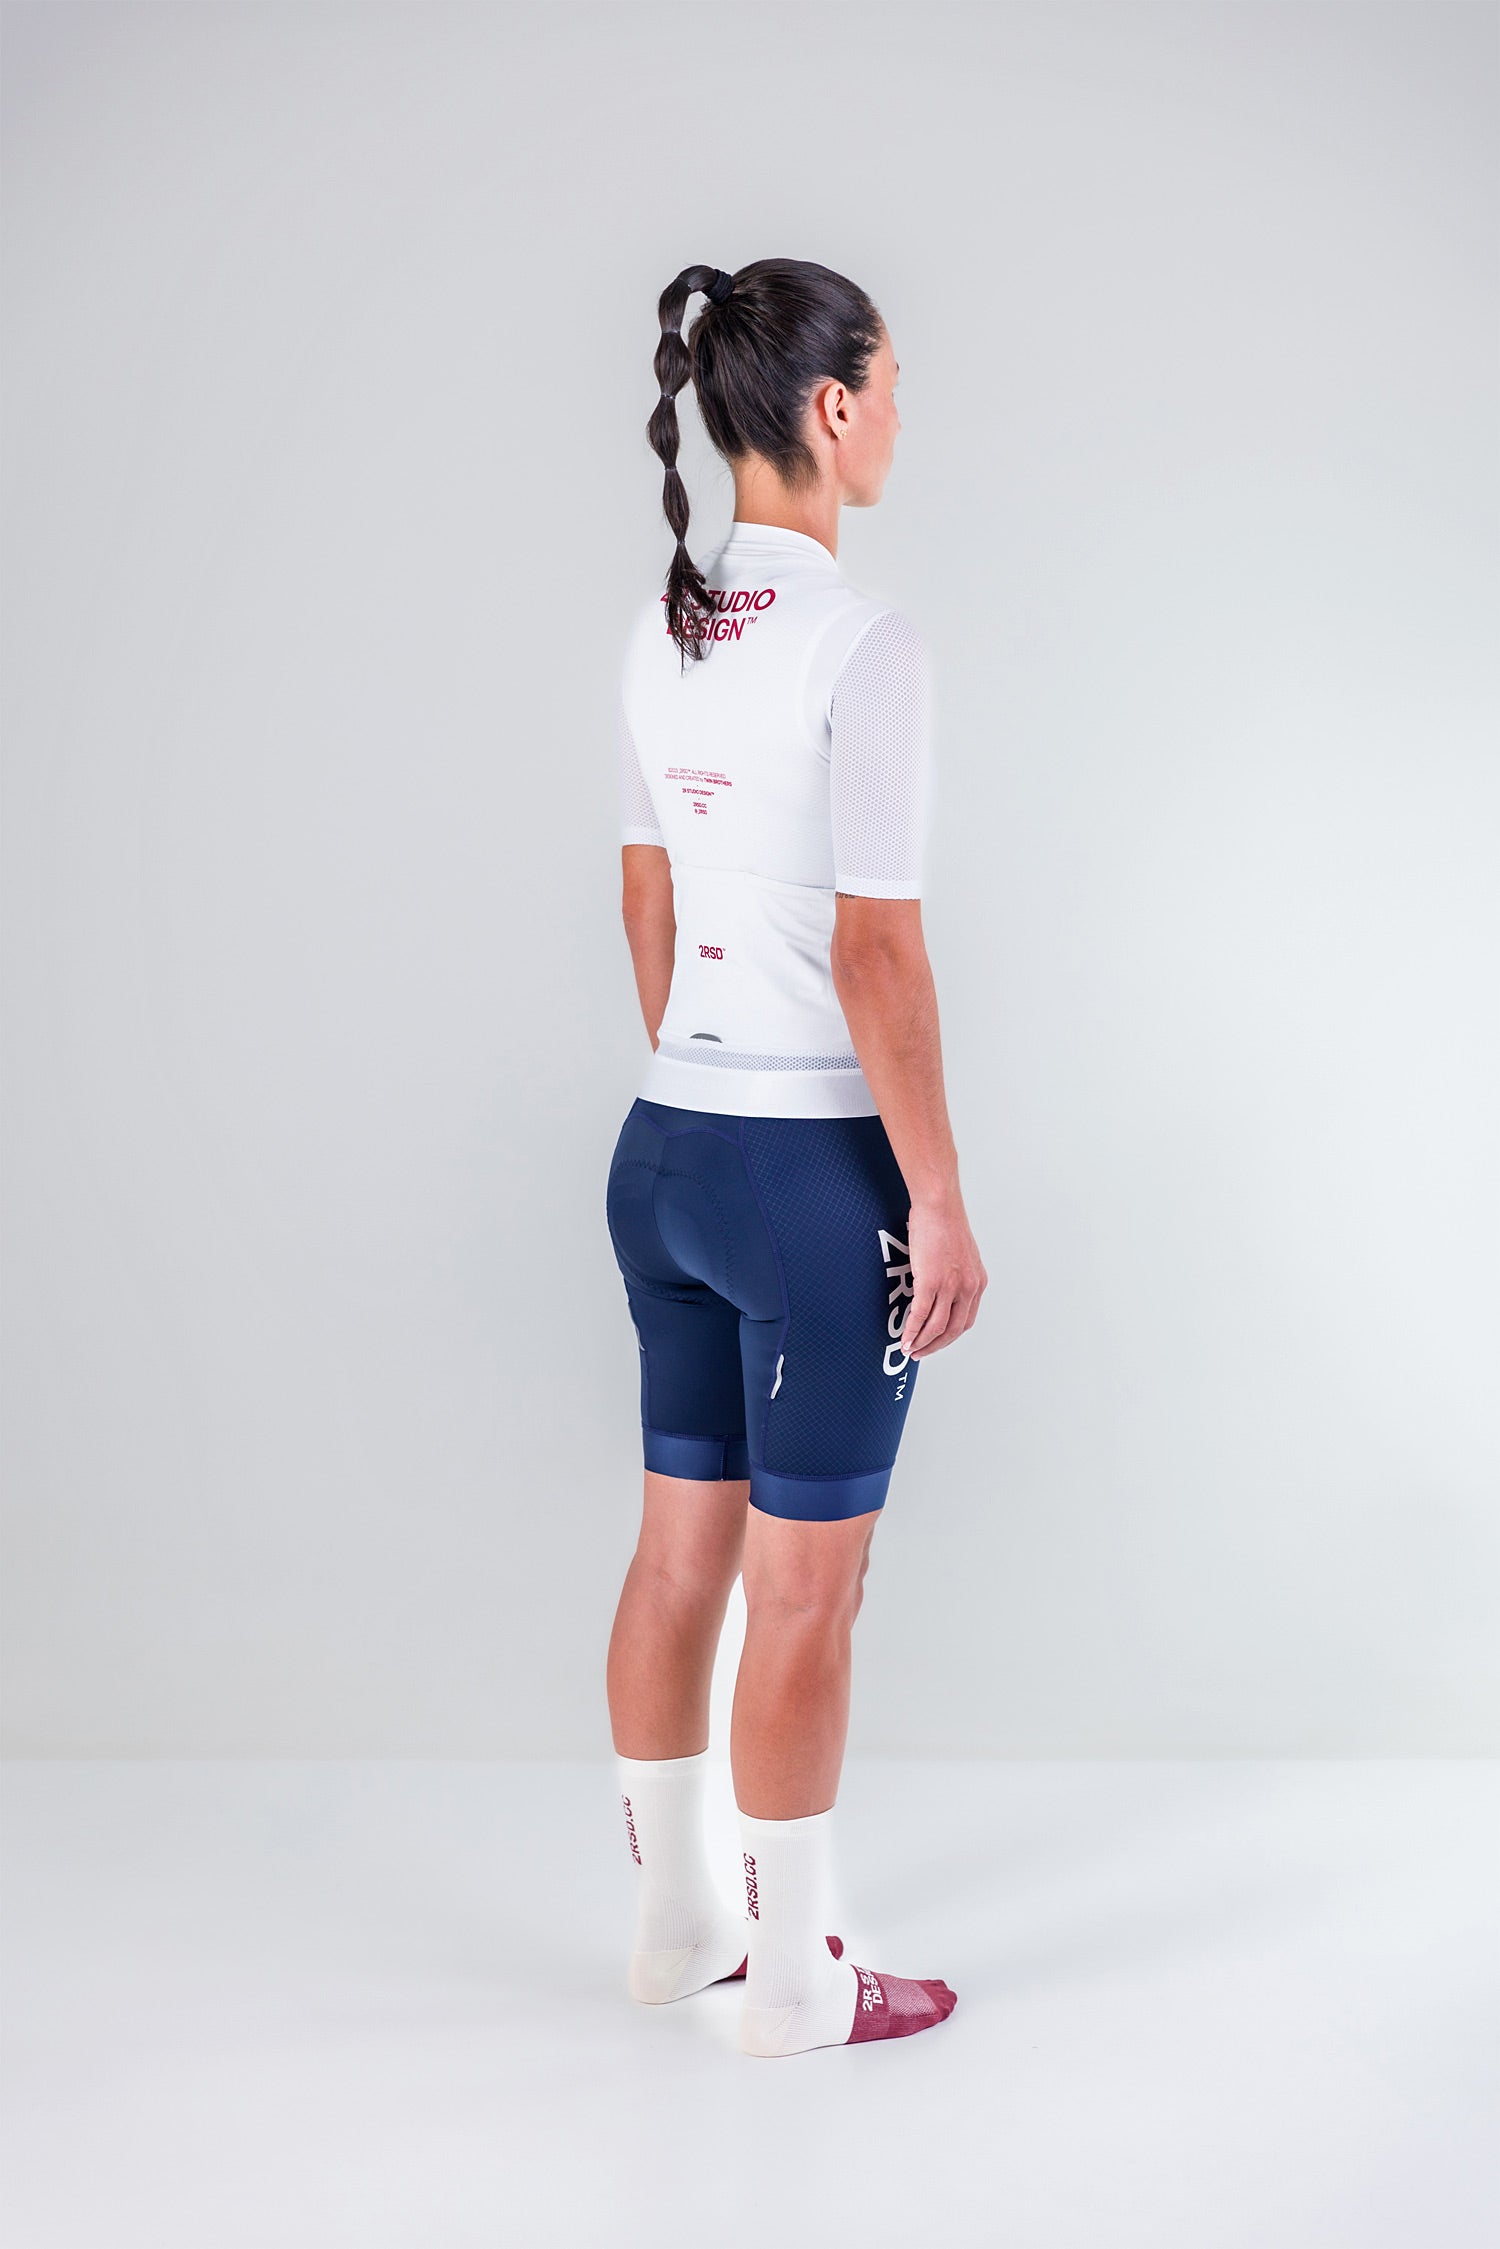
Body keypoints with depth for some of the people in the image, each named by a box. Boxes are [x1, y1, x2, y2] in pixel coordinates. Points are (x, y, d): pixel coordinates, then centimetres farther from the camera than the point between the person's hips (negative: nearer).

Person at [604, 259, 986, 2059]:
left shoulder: (658, 633, 7)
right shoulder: (860, 645, -17)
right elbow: (878, 959, -19)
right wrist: (940, 1199, -12)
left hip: (670, 1144, 8)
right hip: (818, 1169, -8)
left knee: (681, 1553, 18)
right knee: (805, 1591, 4)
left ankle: (672, 1922, 33)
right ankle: (793, 1979, 19)